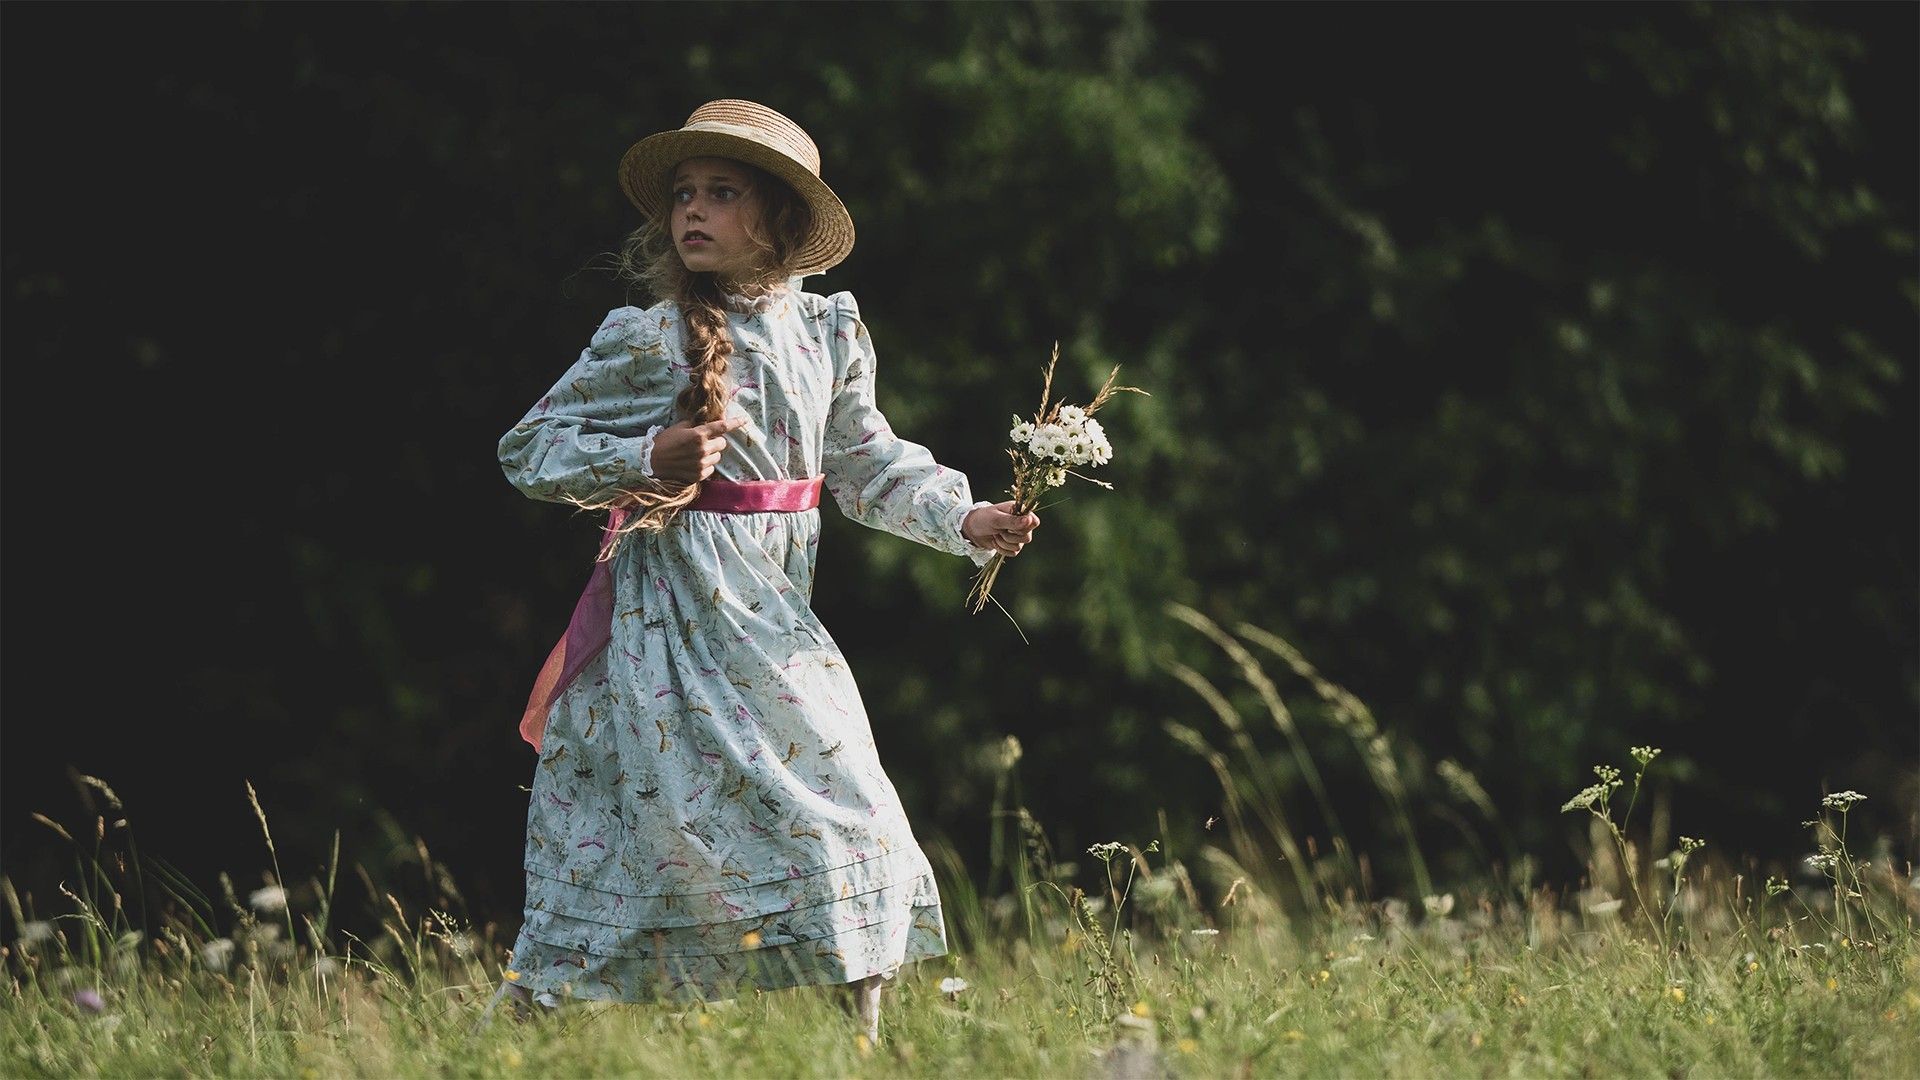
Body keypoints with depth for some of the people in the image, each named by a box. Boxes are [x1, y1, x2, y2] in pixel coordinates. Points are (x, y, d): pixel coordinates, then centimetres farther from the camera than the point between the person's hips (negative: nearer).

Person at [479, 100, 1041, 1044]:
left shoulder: (826, 334, 6)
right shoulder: (646, 340, -7)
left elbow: (868, 462, 14)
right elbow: (527, 449, -4)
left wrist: (964, 519, 0)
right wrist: (644, 460, -18)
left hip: (777, 611, 5)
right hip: (671, 610, -5)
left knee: (847, 816, 3)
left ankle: (864, 1035, 12)